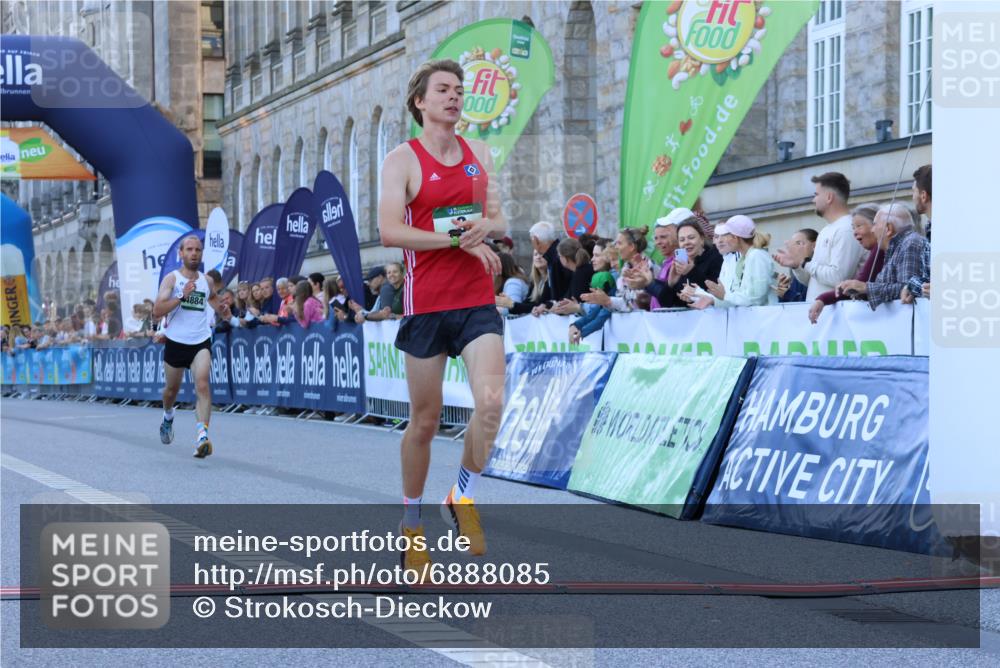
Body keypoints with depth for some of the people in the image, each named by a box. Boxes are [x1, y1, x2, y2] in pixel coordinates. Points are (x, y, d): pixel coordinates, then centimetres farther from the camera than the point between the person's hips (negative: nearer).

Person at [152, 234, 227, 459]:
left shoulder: (207, 281, 6)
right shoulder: (172, 278, -6)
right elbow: (157, 311, -17)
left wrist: (220, 309, 8)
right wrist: (182, 296, -26)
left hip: (201, 342, 1)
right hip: (176, 342, -1)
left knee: (202, 385, -21)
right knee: (172, 387, 17)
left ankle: (203, 436, -30)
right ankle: (168, 416, 51)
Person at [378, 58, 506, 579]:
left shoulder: (480, 154, 13)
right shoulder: (402, 159, -2)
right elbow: (390, 231, -12)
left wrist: (486, 226, -7)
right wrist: (459, 239, -18)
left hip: (478, 302, 3)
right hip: (426, 304, -3)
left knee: (491, 402, -16)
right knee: (425, 420, 4)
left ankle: (463, 497, 6)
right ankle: (411, 521, 23)